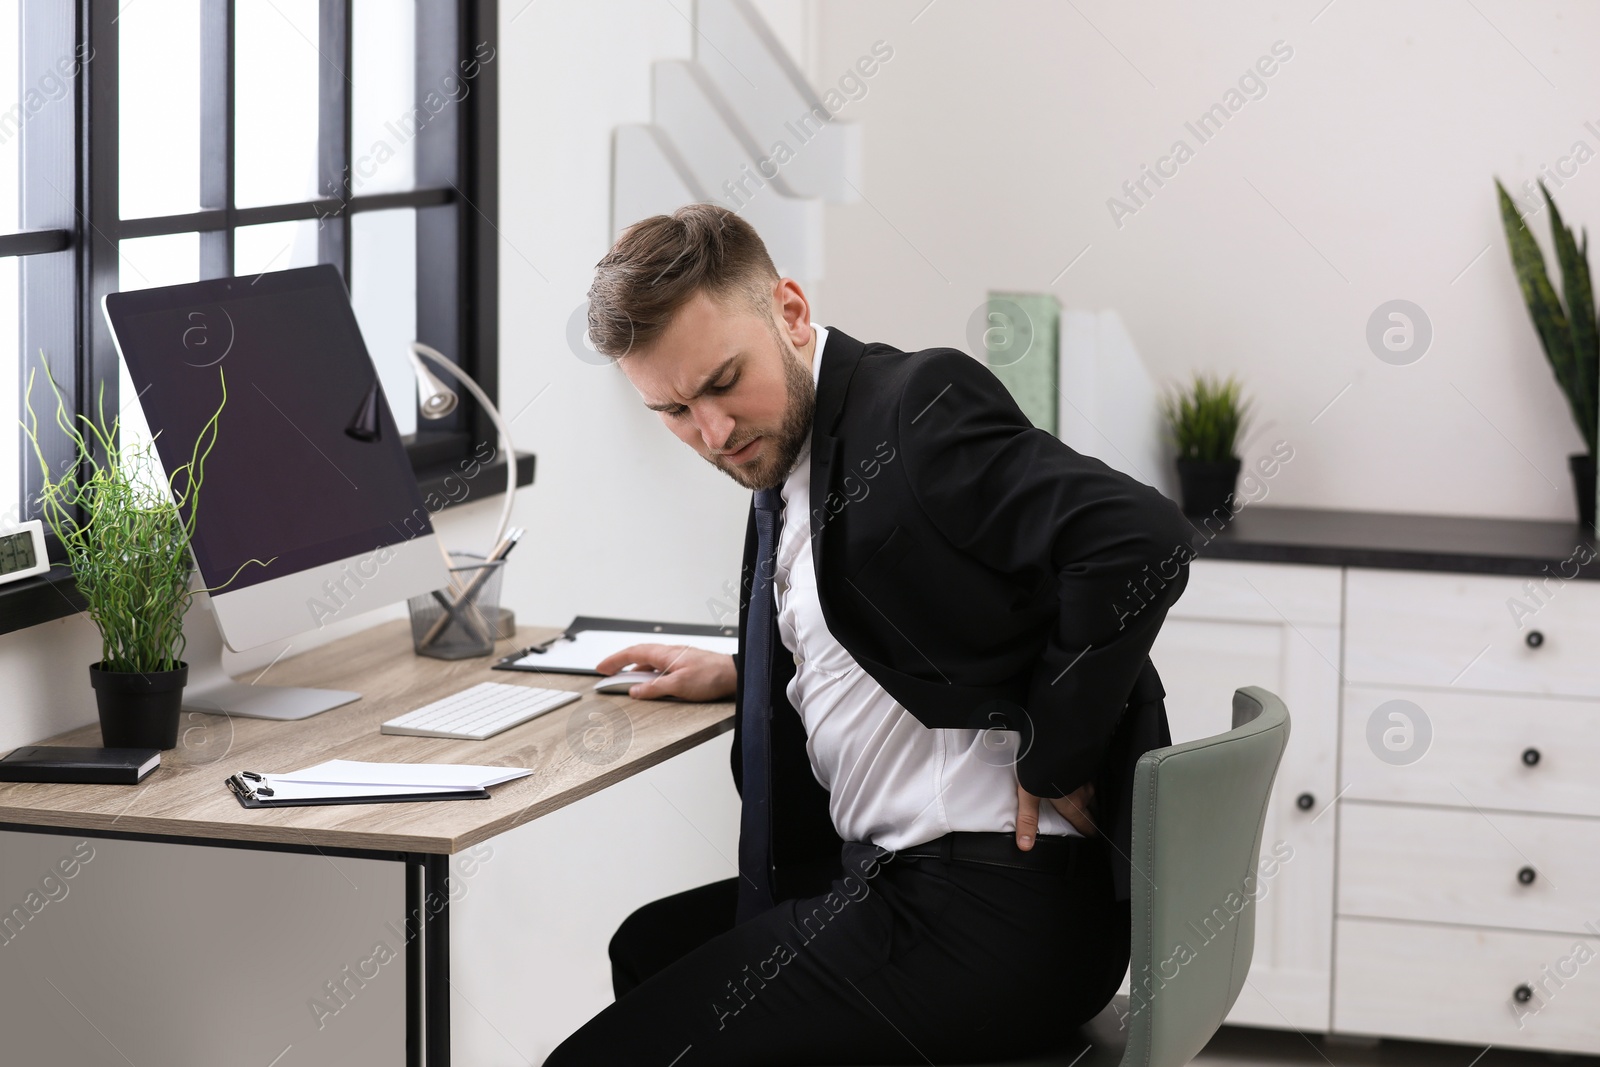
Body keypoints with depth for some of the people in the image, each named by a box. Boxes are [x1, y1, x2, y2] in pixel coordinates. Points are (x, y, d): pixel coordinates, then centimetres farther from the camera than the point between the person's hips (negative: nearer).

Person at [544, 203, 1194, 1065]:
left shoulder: (920, 405, -15)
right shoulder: (783, 449, 13)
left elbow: (1142, 541, -28)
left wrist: (1054, 762, -21)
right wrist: (743, 678, 13)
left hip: (995, 916, -10)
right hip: (891, 874, 10)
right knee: (648, 948, 30)